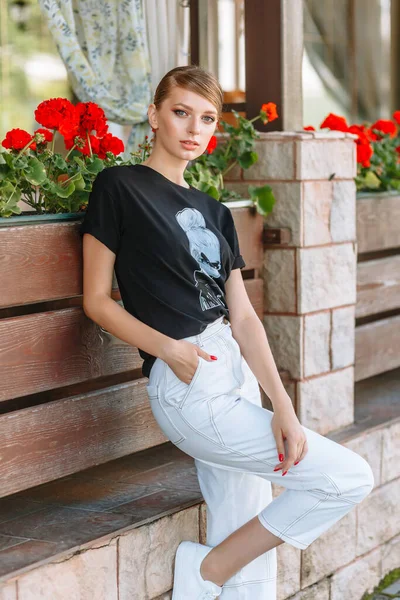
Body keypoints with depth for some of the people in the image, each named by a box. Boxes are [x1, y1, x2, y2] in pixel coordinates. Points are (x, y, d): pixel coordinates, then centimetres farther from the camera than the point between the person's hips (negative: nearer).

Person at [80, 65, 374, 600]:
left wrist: (282, 406, -5)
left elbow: (242, 316, 7)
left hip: (238, 373, 7)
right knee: (350, 478, -8)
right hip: (186, 387, -7)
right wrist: (168, 349, -19)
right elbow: (97, 300, -3)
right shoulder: (120, 187, -2)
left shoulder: (214, 212, 16)